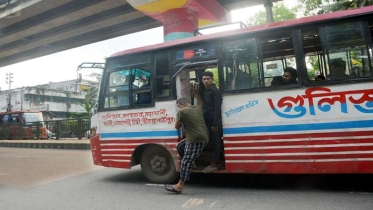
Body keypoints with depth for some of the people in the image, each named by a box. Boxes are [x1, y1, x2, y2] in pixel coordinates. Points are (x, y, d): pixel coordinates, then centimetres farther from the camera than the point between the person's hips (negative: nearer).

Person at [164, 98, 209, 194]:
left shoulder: (181, 112, -6)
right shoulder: (198, 108, 13)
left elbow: (177, 127, 3)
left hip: (195, 139, -9)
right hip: (202, 136, 9)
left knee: (186, 162, -5)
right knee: (180, 146, 22)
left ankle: (180, 186, -1)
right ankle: (191, 163, 28)